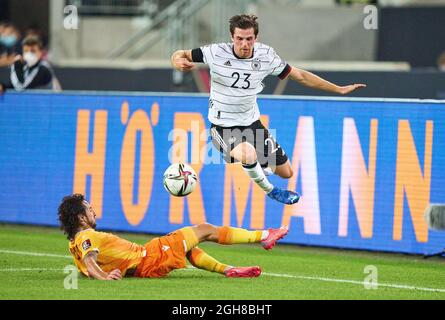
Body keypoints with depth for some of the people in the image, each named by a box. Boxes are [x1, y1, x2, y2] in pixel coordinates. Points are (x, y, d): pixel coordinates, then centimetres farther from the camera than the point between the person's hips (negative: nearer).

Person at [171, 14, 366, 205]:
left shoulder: (265, 56, -10)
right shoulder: (217, 53, -20)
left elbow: (300, 76, 1)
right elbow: (180, 56, -10)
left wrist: (339, 89, 2)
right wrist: (179, 62, -37)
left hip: (251, 122, 5)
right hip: (223, 126, -5)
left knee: (286, 173, 9)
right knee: (248, 154, -37)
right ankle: (269, 191, -7)